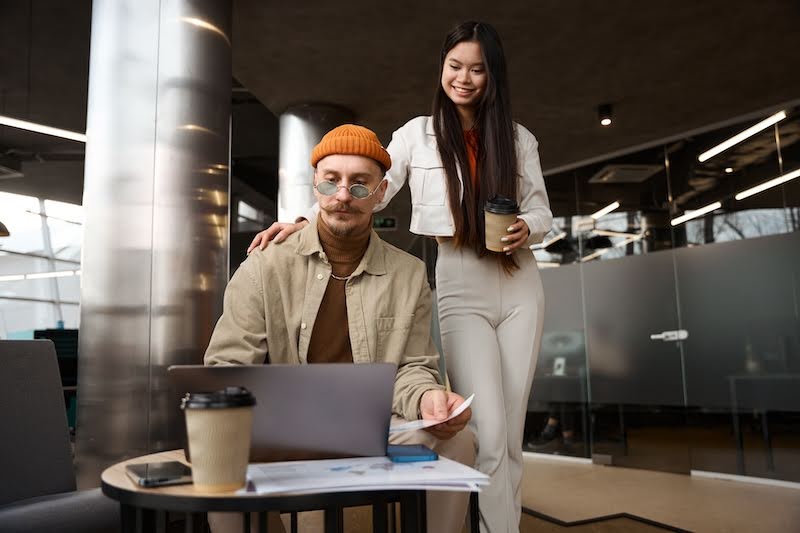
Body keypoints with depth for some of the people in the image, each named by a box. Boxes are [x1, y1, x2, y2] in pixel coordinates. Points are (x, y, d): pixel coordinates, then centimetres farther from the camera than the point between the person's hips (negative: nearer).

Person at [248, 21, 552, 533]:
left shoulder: (519, 138, 11)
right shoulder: (417, 133, 6)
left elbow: (542, 210, 13)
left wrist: (526, 228, -11)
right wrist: (305, 221, -17)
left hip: (519, 285, 3)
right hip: (460, 288, -3)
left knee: (512, 436, 7)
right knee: (489, 434, -12)